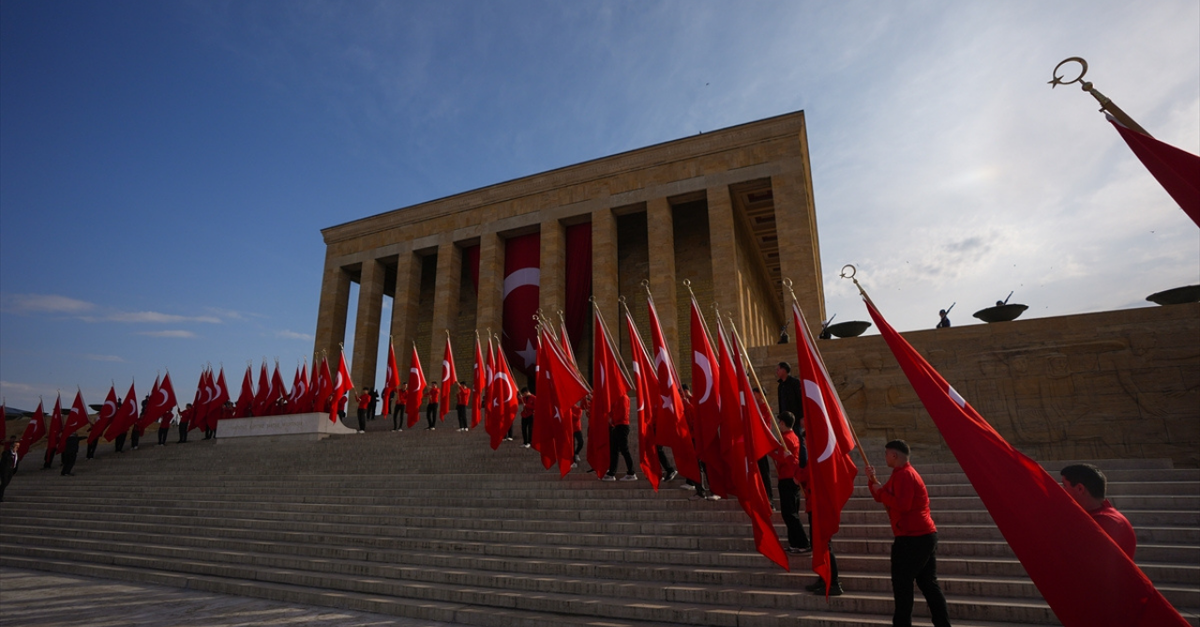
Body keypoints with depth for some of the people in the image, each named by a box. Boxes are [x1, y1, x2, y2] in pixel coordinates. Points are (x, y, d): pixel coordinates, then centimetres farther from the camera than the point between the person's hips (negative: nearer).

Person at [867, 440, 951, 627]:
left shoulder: (904, 475, -16)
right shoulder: (901, 474, 17)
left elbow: (902, 505, -26)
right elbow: (884, 497, 17)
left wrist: (881, 492, -15)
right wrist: (872, 480, 5)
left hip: (913, 538, -11)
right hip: (924, 536, 11)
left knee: (902, 584, -1)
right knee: (928, 583, 14)